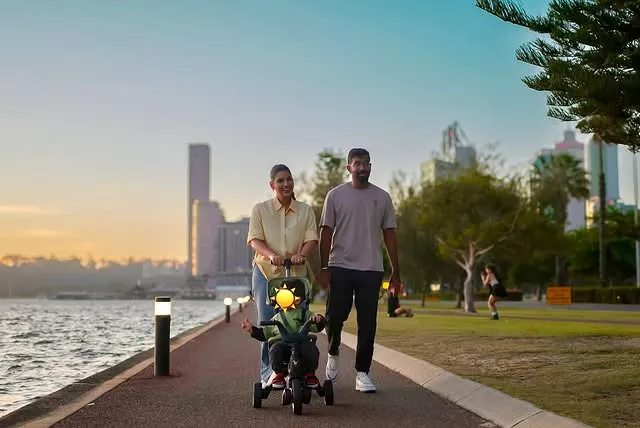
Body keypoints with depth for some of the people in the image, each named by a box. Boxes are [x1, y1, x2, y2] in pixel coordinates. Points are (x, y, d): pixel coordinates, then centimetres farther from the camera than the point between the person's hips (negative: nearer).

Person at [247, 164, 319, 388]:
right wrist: (271, 254, -23)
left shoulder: (305, 210, 10)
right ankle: (268, 373, 8)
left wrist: (301, 254, -21)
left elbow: (311, 238, 1)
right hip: (266, 271, -1)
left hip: (298, 273, 1)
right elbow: (254, 239, -3)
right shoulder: (260, 209, 5)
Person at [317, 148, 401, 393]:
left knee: (367, 324, 1)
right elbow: (326, 232, 3)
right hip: (340, 267, -1)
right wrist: (324, 267, -4)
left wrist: (396, 271, 8)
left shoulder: (382, 197, 9)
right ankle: (333, 354, 30)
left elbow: (389, 234, 11)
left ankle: (362, 373, 8)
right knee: (335, 317, 1)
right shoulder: (336, 195, 4)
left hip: (371, 269, 1)